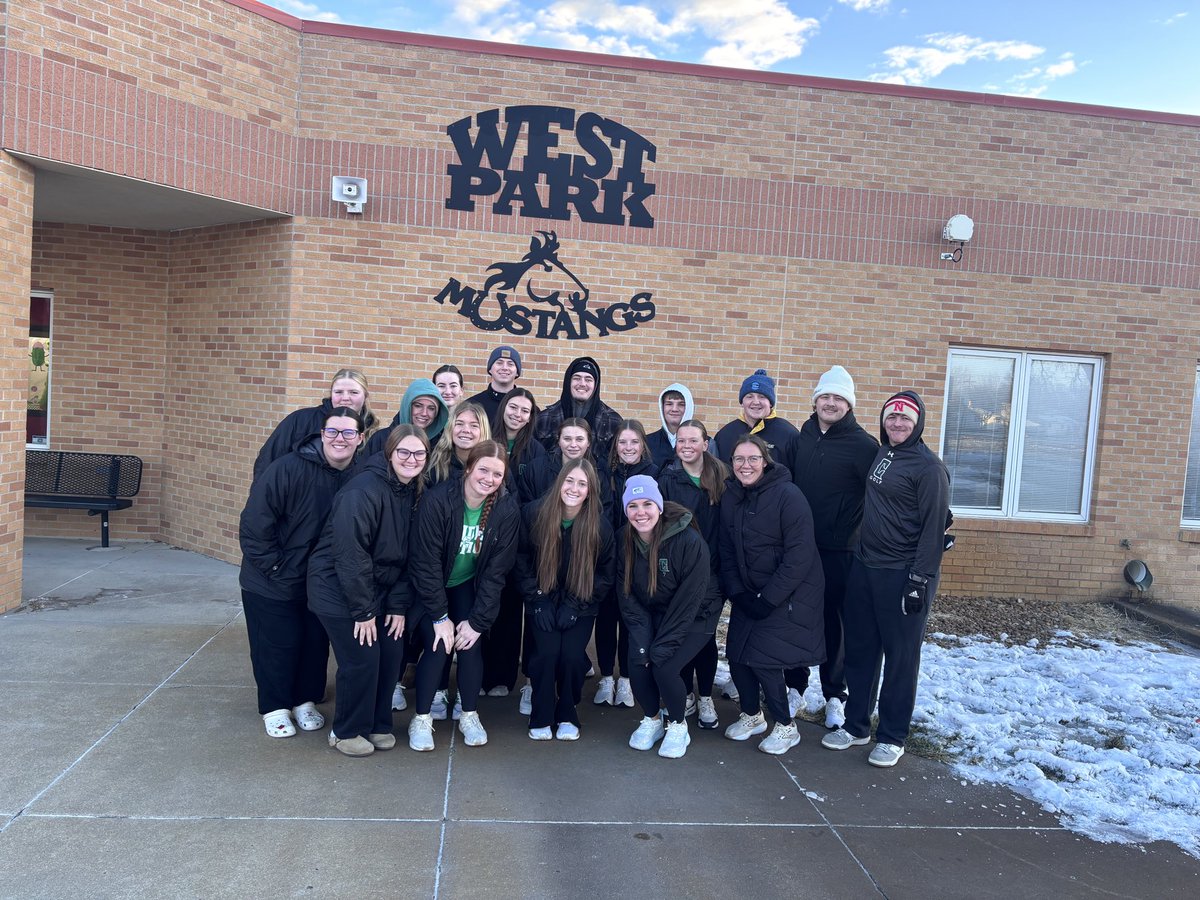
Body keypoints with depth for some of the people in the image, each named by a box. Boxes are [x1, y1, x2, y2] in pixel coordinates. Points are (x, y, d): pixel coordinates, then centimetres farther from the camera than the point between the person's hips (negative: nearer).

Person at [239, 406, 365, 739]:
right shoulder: (288, 469, -24)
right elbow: (253, 523, -21)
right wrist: (274, 567, -18)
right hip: (272, 583, -4)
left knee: (315, 643, 15)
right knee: (277, 645, 8)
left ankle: (305, 701, 36)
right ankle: (274, 708, 29)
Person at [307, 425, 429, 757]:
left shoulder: (415, 493, 0)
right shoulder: (364, 490, -24)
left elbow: (408, 555, 3)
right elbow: (350, 554, -24)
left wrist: (399, 605, -2)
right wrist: (363, 611, -19)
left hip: (378, 589, 7)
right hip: (338, 589, -7)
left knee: (392, 654, 5)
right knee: (361, 660, -6)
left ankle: (378, 724, 27)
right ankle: (346, 732, 18)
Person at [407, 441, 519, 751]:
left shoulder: (507, 510, -17)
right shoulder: (438, 500, -26)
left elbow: (496, 571, -11)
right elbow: (426, 562, -22)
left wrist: (478, 621, -14)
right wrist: (440, 616, -21)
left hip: (467, 587, 2)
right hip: (430, 589, -2)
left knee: (470, 645, -9)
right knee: (438, 646, -14)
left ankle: (469, 715, 15)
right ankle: (421, 719, 8)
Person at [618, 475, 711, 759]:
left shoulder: (690, 542, -25)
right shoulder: (625, 543, -9)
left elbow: (688, 601, -22)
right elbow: (626, 596, -6)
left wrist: (661, 647, -22)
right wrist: (642, 642, -17)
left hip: (693, 619, -4)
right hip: (650, 616, 4)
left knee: (664, 667, -23)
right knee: (636, 663, -17)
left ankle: (678, 725, 6)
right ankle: (652, 719, 13)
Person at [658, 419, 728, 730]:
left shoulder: (720, 477, 2)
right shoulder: (667, 480, 0)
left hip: (711, 571, 0)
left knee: (706, 635, 3)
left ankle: (705, 698, 20)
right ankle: (686, 694, 24)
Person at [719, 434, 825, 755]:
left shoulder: (788, 496, -18)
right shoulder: (730, 498, 0)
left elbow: (800, 554, -21)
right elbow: (727, 551, 5)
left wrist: (770, 598, -20)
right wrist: (737, 593, -6)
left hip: (789, 594, -6)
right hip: (748, 593, 6)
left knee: (762, 657, -11)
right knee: (736, 654, 3)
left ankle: (786, 726, 11)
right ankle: (751, 715, 29)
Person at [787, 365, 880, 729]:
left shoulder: (862, 445, -7)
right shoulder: (803, 436, 7)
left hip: (838, 551, -4)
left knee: (834, 623, 6)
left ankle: (835, 695, 21)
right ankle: (794, 686, 27)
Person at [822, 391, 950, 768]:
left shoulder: (929, 467, -12)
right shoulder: (881, 454, 10)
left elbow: (934, 528, -14)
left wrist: (920, 581, -17)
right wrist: (861, 554, 15)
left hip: (902, 575, -7)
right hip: (864, 567, 7)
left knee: (900, 655, 6)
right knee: (859, 648, 14)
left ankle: (892, 736, 20)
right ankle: (856, 725, 28)